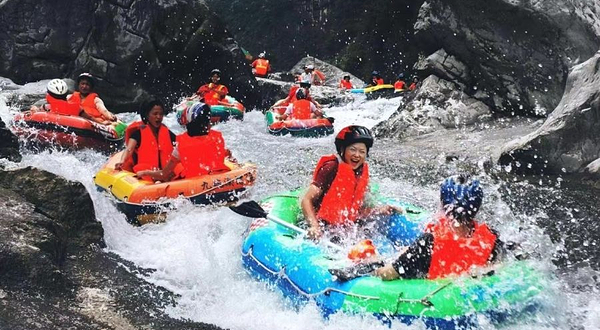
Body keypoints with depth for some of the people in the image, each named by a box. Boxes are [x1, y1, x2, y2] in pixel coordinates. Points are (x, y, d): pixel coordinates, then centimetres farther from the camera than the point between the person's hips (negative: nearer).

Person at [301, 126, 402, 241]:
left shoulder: (361, 174, 11)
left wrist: (379, 210, -2)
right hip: (323, 230, -7)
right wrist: (314, 226, -27)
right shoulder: (332, 168, -9)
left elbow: (357, 211, 13)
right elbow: (306, 201, -13)